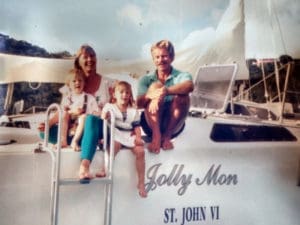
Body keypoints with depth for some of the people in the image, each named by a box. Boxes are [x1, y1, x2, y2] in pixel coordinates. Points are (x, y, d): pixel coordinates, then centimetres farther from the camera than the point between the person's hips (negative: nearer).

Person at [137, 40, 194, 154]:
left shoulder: (181, 76, 2)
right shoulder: (146, 79, 8)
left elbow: (190, 86, -24)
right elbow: (139, 104, -8)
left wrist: (166, 91, -42)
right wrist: (149, 95, -33)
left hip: (173, 126, -1)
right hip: (151, 125, 1)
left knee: (182, 95, -23)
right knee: (155, 86, -18)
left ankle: (167, 136, -19)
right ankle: (156, 136, -30)